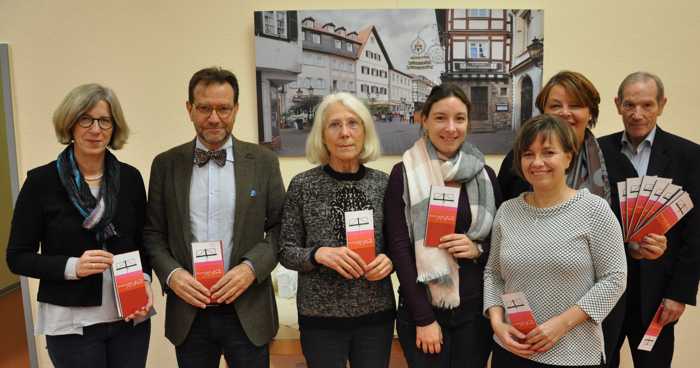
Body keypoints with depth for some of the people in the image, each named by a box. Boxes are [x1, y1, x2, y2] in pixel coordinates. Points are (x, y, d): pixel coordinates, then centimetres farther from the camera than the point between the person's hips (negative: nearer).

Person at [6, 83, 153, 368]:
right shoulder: (41, 181, -7)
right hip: (71, 323, -2)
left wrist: (144, 281, -9)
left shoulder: (130, 178, 0)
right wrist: (72, 266, -19)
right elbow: (18, 257, -4)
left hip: (130, 317, 3)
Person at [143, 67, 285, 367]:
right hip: (188, 311, 1)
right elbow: (153, 232, 6)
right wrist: (171, 273, -10)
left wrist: (251, 267, -14)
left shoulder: (263, 161, -1)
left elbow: (280, 228, 0)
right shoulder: (166, 164, 3)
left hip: (247, 311, -1)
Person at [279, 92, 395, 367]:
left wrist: (390, 260, -12)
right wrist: (319, 254, -20)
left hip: (376, 313, 2)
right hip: (320, 316, -2)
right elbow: (285, 251, -2)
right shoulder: (302, 185, -6)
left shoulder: (384, 183, -1)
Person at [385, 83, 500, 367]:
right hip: (421, 310, -2)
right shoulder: (404, 174, -6)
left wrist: (478, 249, -11)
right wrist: (423, 318, -11)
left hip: (475, 309, 3)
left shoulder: (485, 174, 3)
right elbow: (399, 247, -8)